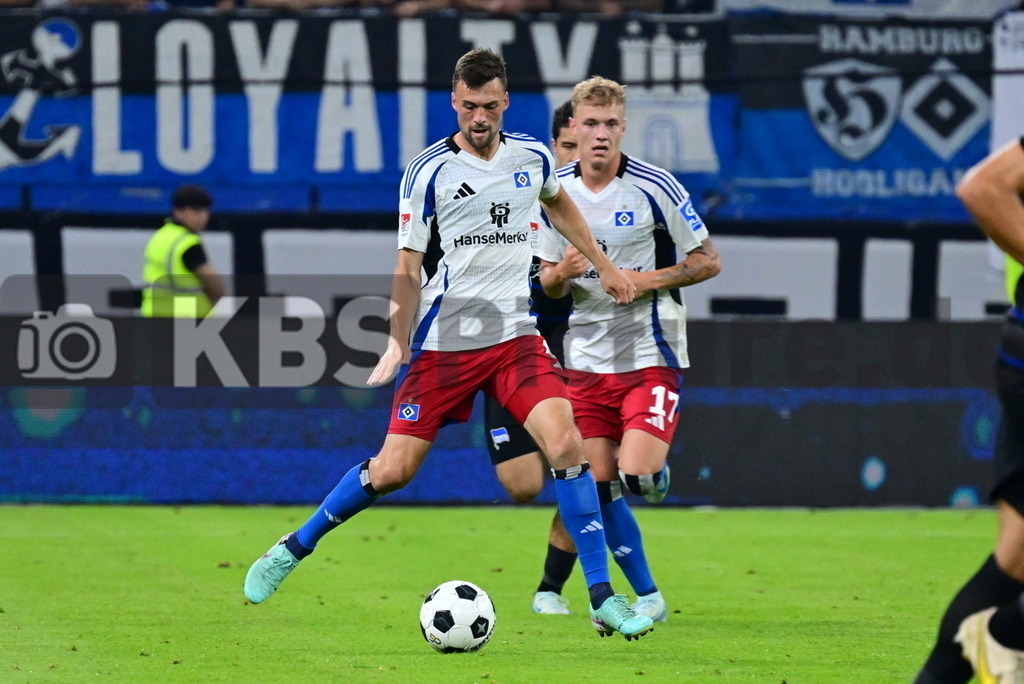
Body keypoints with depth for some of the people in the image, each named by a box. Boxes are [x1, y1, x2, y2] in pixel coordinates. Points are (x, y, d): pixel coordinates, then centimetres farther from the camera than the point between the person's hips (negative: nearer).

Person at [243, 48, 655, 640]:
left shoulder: (533, 158, 4)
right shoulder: (430, 171, -8)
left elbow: (559, 203, 29)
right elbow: (409, 267, -3)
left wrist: (604, 266, 30)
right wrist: (398, 344, -13)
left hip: (515, 335, 3)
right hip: (443, 342, -3)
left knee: (566, 444, -17)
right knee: (393, 470, -3)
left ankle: (602, 599, -13)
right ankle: (292, 551, 20)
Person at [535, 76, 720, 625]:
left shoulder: (654, 187, -9)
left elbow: (708, 261, -3)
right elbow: (548, 284, 12)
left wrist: (648, 280, -16)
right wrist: (560, 274, -12)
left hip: (650, 354, -4)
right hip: (586, 357, 4)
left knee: (636, 474, -21)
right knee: (598, 484, -1)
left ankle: (658, 472, 17)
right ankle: (647, 596, 13)